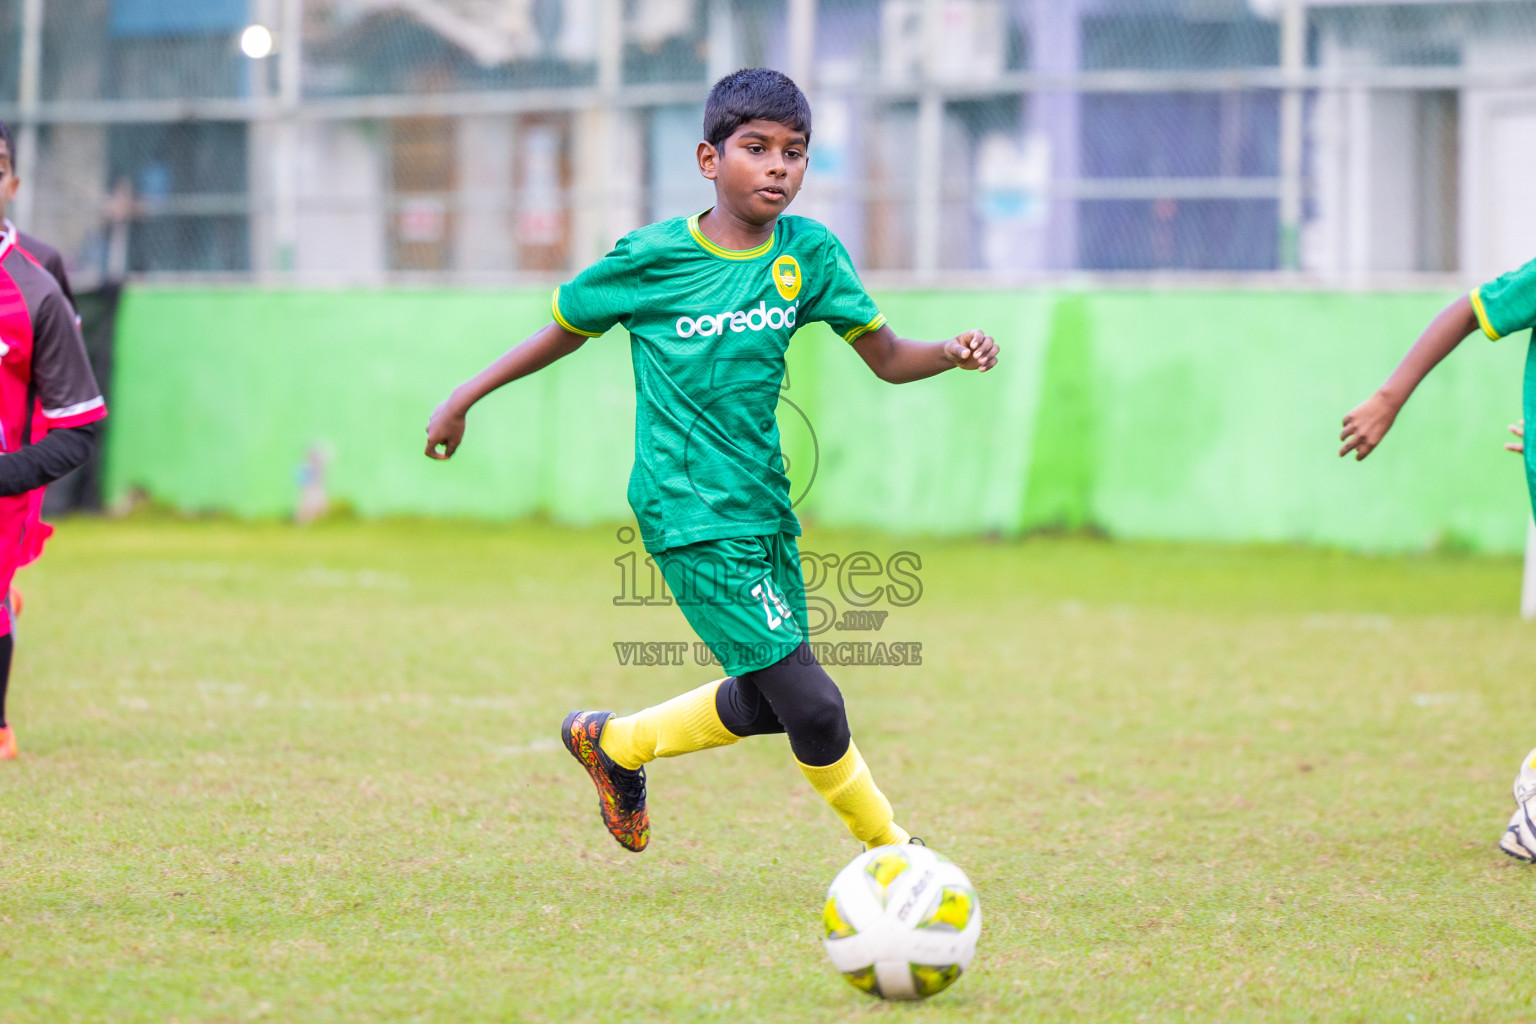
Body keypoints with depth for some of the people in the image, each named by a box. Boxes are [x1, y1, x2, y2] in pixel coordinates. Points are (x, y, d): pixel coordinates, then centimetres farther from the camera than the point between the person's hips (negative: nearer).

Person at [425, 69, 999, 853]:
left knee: (766, 704, 16)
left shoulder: (809, 253, 1)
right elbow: (567, 329, 6)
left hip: (764, 508, 6)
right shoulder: (651, 258, -9)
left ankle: (613, 744, 40)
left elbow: (887, 358, 3)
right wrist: (465, 398, 10)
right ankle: (891, 851, 8)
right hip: (692, 518, -6)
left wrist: (953, 353, -18)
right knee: (813, 708, -13)